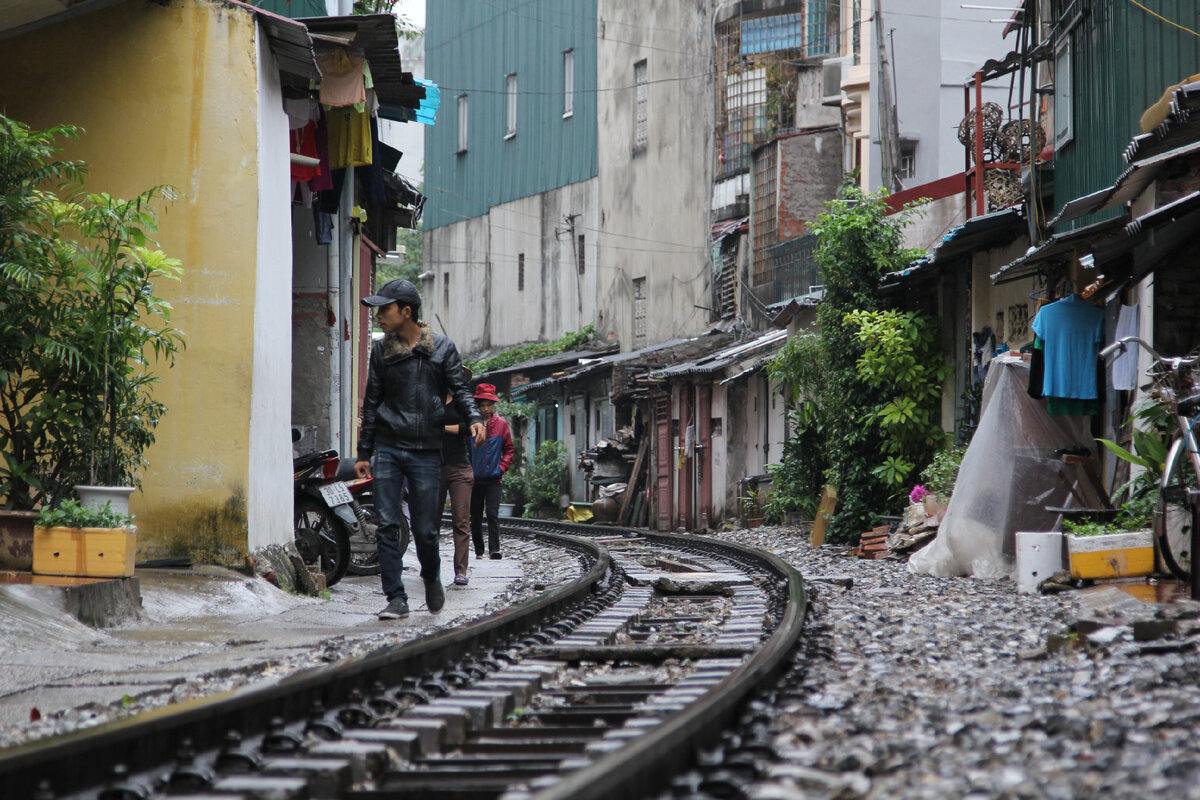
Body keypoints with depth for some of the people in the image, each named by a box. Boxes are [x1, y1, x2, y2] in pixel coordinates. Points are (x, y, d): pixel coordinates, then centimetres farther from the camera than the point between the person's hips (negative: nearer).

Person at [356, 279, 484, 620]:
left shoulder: (442, 348, 2)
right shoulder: (381, 351, 8)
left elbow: (460, 390, 4)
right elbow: (372, 403, 12)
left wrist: (474, 418, -17)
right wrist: (363, 452, 9)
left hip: (426, 451, -2)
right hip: (387, 449, 2)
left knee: (424, 528, 1)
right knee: (387, 526, -6)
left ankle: (431, 577, 31)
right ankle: (396, 599, -2)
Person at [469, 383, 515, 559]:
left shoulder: (501, 425, 5)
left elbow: (508, 449, 11)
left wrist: (502, 466, -3)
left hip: (493, 478, -1)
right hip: (474, 478, 1)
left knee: (492, 513, -11)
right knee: (475, 517, 6)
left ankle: (494, 549, -15)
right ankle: (479, 551, 14)